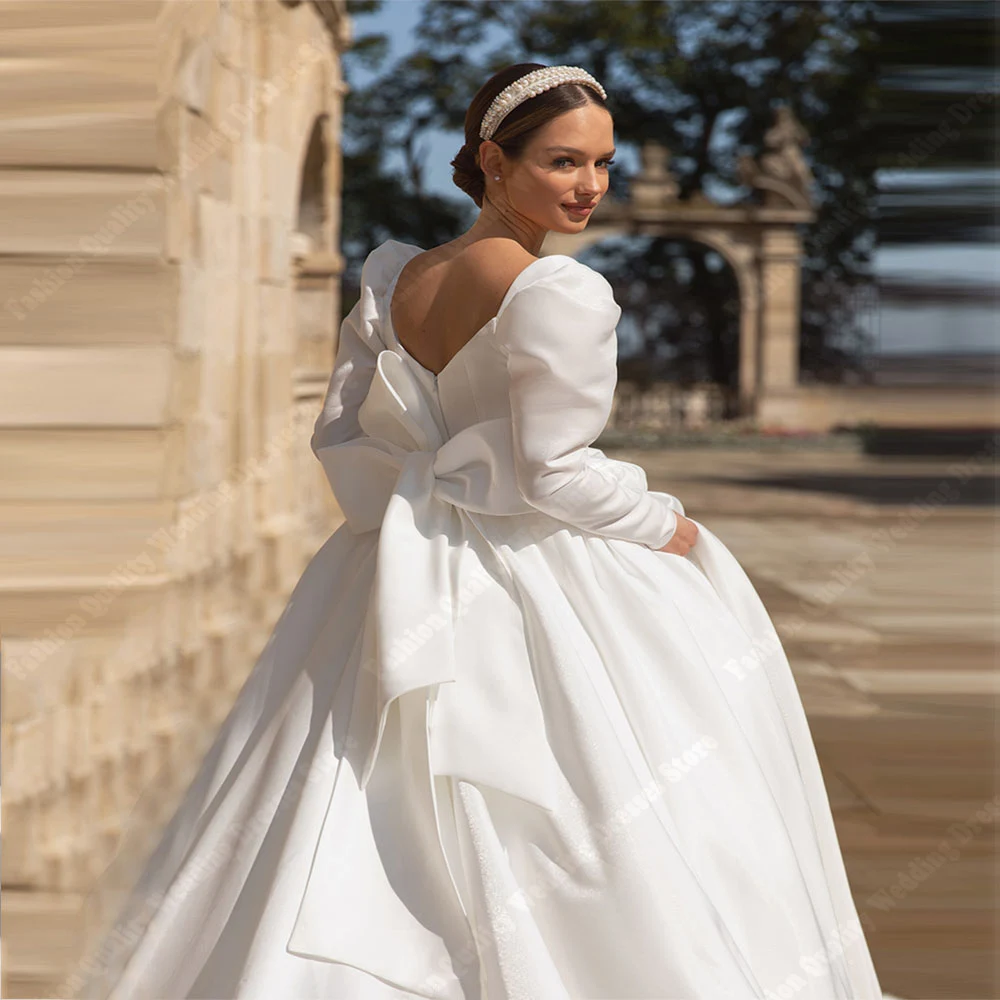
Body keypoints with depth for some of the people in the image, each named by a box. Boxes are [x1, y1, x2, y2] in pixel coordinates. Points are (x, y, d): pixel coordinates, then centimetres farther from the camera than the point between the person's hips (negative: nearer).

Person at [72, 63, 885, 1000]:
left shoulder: (393, 282, 6)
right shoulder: (558, 293, -16)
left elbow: (341, 440, 9)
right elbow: (555, 472, -17)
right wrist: (663, 524, -3)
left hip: (410, 589, 8)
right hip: (540, 585, -7)